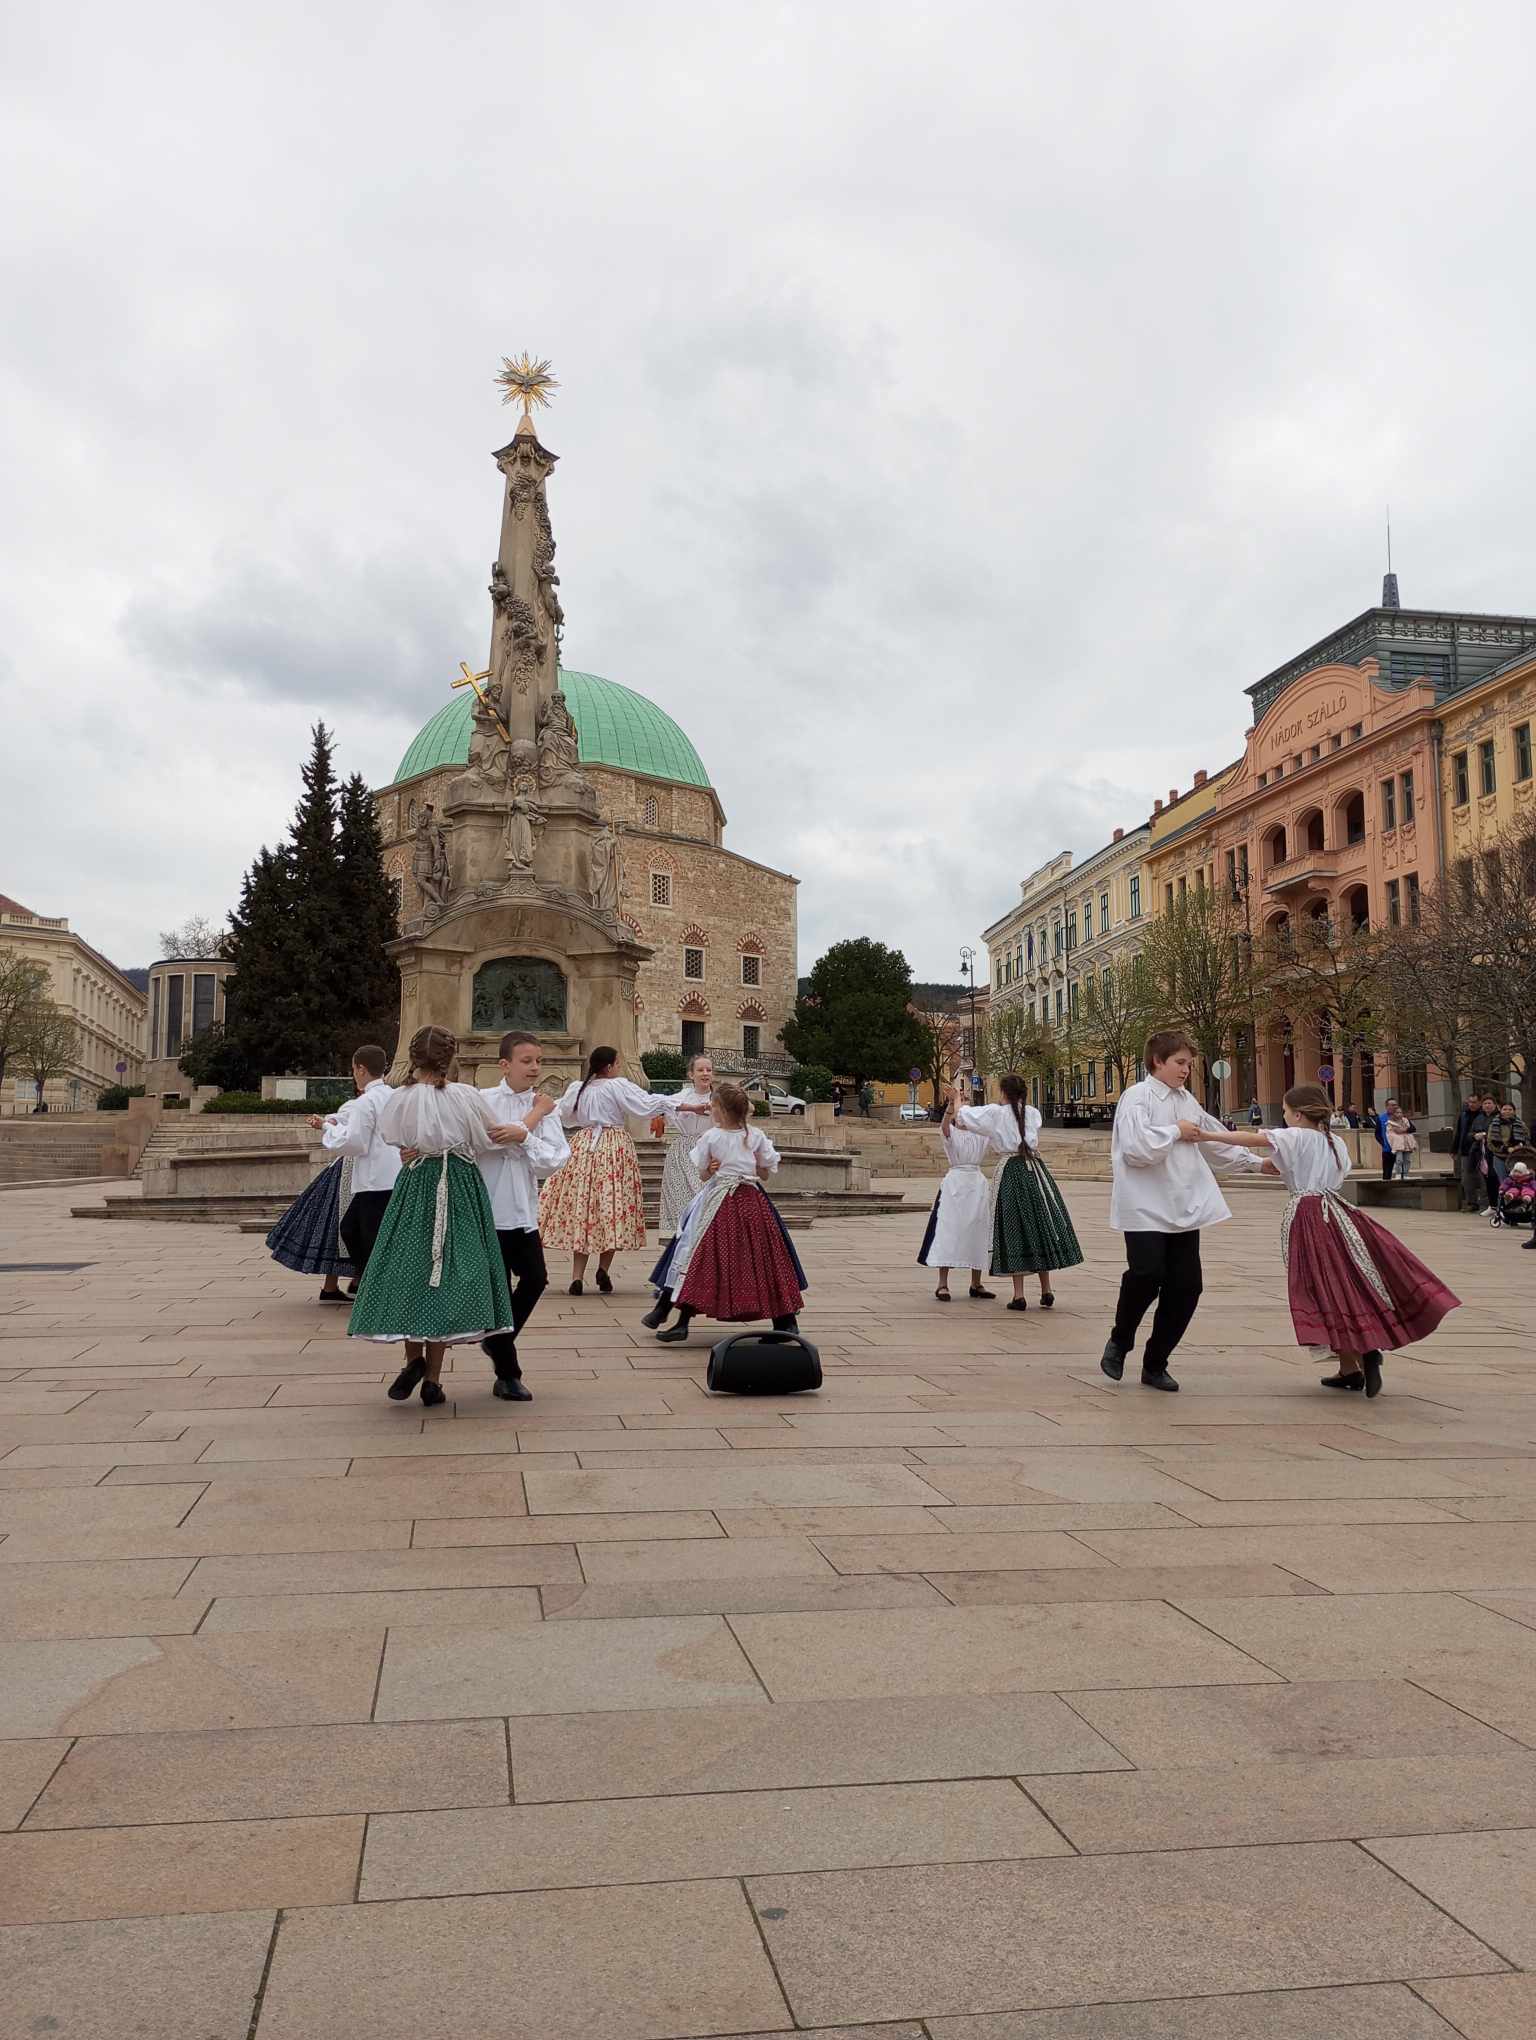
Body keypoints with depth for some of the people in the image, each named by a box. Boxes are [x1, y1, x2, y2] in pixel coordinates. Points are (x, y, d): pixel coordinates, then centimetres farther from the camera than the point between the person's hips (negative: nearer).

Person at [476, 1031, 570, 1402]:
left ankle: (497, 1341, 32)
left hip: (525, 1211, 3)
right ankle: (507, 1374, 18)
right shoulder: (484, 1101, -3)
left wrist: (522, 1136, -20)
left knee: (535, 1279, 4)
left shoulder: (547, 1108, 3)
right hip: (490, 1209, -3)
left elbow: (554, 1161, -10)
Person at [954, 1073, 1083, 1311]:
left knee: (1015, 1229, 1)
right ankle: (1046, 1291, 15)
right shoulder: (1033, 1113, 7)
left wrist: (960, 1106, 28)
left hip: (1011, 1172, -3)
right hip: (1035, 1170, 3)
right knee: (1042, 1223, 11)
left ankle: (1019, 1295, 1)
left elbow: (962, 1115, 5)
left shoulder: (996, 1113, -3)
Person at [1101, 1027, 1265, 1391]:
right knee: (1147, 1274, -17)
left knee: (1186, 1286, 3)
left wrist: (1256, 1162, 32)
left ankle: (1155, 1364, 17)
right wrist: (1176, 1131, -12)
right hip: (1145, 1208, -7)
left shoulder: (1185, 1099, 14)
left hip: (1184, 1208, 7)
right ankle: (1118, 1343, 11)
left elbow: (1216, 1138, 28)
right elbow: (1136, 1147, -23)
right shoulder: (1137, 1097, -9)